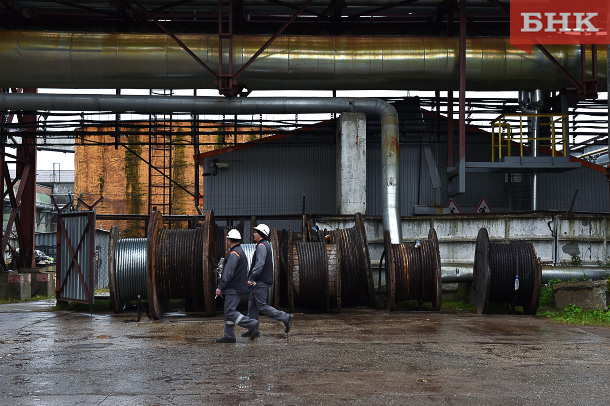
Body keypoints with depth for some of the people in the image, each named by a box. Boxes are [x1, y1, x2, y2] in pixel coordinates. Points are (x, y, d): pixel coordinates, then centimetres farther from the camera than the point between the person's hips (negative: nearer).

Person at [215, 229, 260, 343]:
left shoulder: (234, 254, -15)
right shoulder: (241, 252, 19)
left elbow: (228, 273, -22)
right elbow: (243, 272, 25)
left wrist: (220, 287, -20)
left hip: (234, 289, -10)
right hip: (238, 287, 10)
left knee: (230, 312, -12)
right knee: (228, 312, 11)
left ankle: (252, 324, -13)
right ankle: (229, 336, 10)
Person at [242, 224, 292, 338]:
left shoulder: (261, 246, -16)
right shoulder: (266, 245, 17)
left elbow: (259, 264, -27)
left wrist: (250, 278, -26)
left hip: (261, 282, -10)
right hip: (259, 282, 10)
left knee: (262, 306, -7)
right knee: (252, 304, 10)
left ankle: (285, 318, -5)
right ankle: (253, 330, 12)